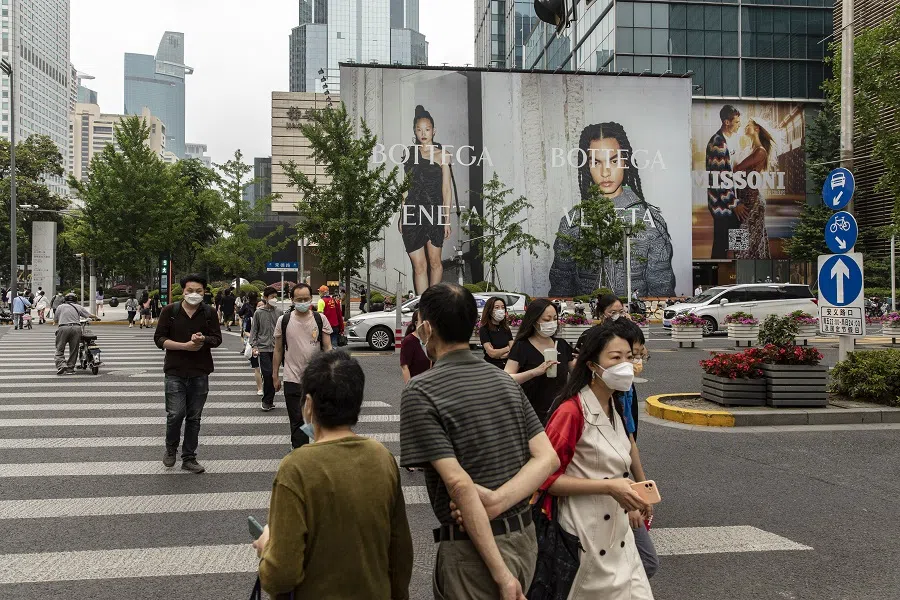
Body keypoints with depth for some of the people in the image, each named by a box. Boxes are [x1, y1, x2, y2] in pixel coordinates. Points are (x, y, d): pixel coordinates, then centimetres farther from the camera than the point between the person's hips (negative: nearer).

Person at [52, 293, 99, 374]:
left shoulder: (60, 307, 18)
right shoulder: (78, 307, 18)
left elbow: (55, 320, 20)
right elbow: (90, 315, 12)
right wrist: (96, 318, 32)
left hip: (63, 328, -1)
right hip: (76, 328, 1)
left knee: (60, 349, 6)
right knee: (73, 350, 9)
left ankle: (61, 365, -15)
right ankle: (70, 369, 10)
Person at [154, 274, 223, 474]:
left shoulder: (208, 313, 4)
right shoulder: (169, 311, -1)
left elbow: (217, 339, 3)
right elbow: (159, 339, -4)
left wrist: (203, 340, -19)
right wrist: (185, 345, -16)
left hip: (200, 373, 2)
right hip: (175, 372, -2)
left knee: (194, 417, 8)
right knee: (176, 414, -8)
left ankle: (189, 458, 19)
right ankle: (171, 448, 20)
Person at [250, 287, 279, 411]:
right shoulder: (258, 313, 1)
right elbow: (254, 330, 5)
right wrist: (254, 345, -3)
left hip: (276, 348, 2)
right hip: (263, 348, -2)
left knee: (274, 374, 5)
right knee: (268, 373, -11)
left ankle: (268, 401, 17)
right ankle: (268, 401, 3)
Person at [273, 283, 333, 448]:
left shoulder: (320, 319, 0)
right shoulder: (283, 321, 1)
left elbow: (327, 347, 1)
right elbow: (278, 350, 7)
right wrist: (275, 376, 8)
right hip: (292, 379, -1)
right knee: (297, 421, 1)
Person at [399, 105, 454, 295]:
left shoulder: (441, 155, 2)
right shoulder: (409, 153, 11)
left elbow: (447, 189, 0)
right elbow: (406, 186, 15)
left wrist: (447, 219, -5)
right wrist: (402, 215, 12)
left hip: (434, 212, -2)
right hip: (412, 213, 2)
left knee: (434, 262, 6)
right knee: (419, 265, -2)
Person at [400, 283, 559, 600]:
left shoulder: (420, 391, -15)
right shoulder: (504, 380, 5)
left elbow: (459, 484, -22)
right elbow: (547, 458, -1)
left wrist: (501, 574, -19)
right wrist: (497, 501, -13)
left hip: (475, 547, -7)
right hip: (525, 537, 7)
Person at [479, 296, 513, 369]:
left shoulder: (506, 329, 12)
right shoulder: (484, 330, -5)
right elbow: (491, 353, -13)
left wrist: (499, 355, -14)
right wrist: (508, 349, 1)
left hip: (507, 366, 5)